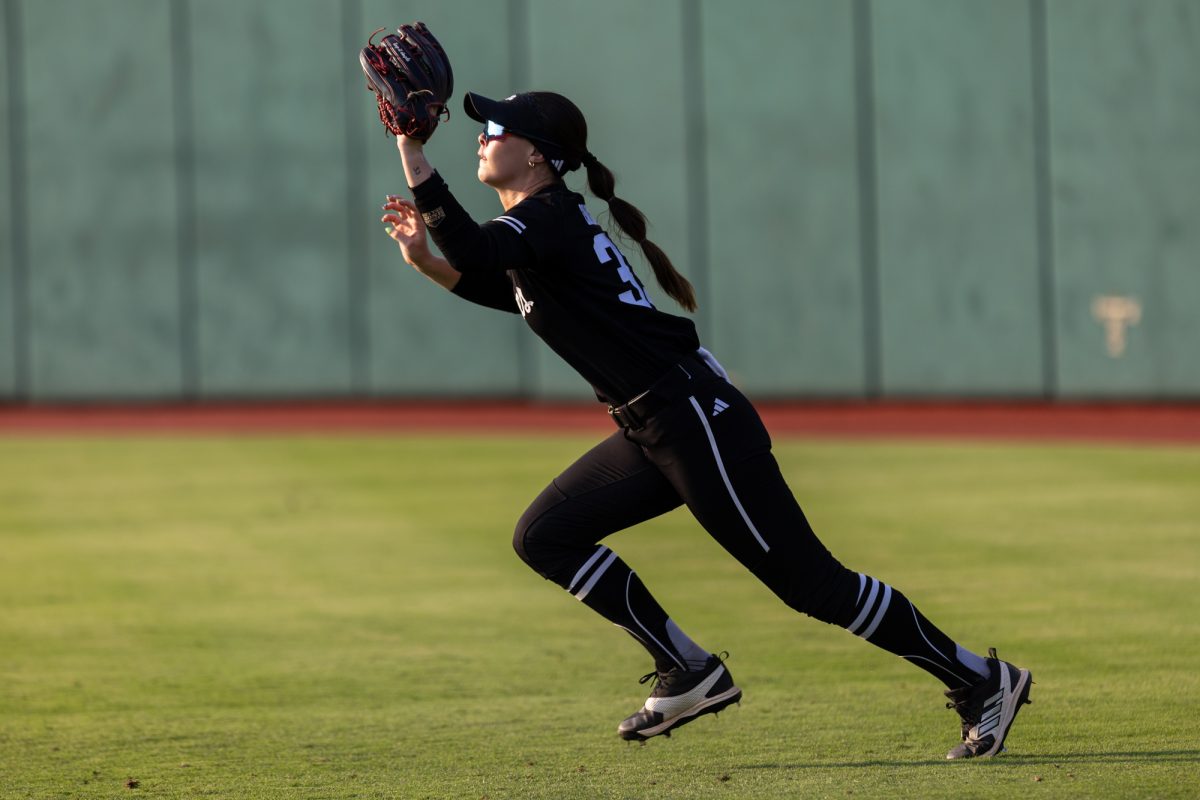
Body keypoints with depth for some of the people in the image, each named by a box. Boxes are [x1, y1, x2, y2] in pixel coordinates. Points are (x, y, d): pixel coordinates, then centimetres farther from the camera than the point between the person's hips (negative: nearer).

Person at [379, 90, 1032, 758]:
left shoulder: (550, 217, -14)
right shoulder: (540, 221, 15)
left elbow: (477, 253, -32)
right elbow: (503, 286, 32)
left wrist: (415, 161, -28)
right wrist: (427, 259, 15)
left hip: (697, 420, -10)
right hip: (655, 432, 10)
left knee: (811, 581, -7)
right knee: (545, 536, 10)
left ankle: (983, 681, 0)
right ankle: (690, 674, 11)